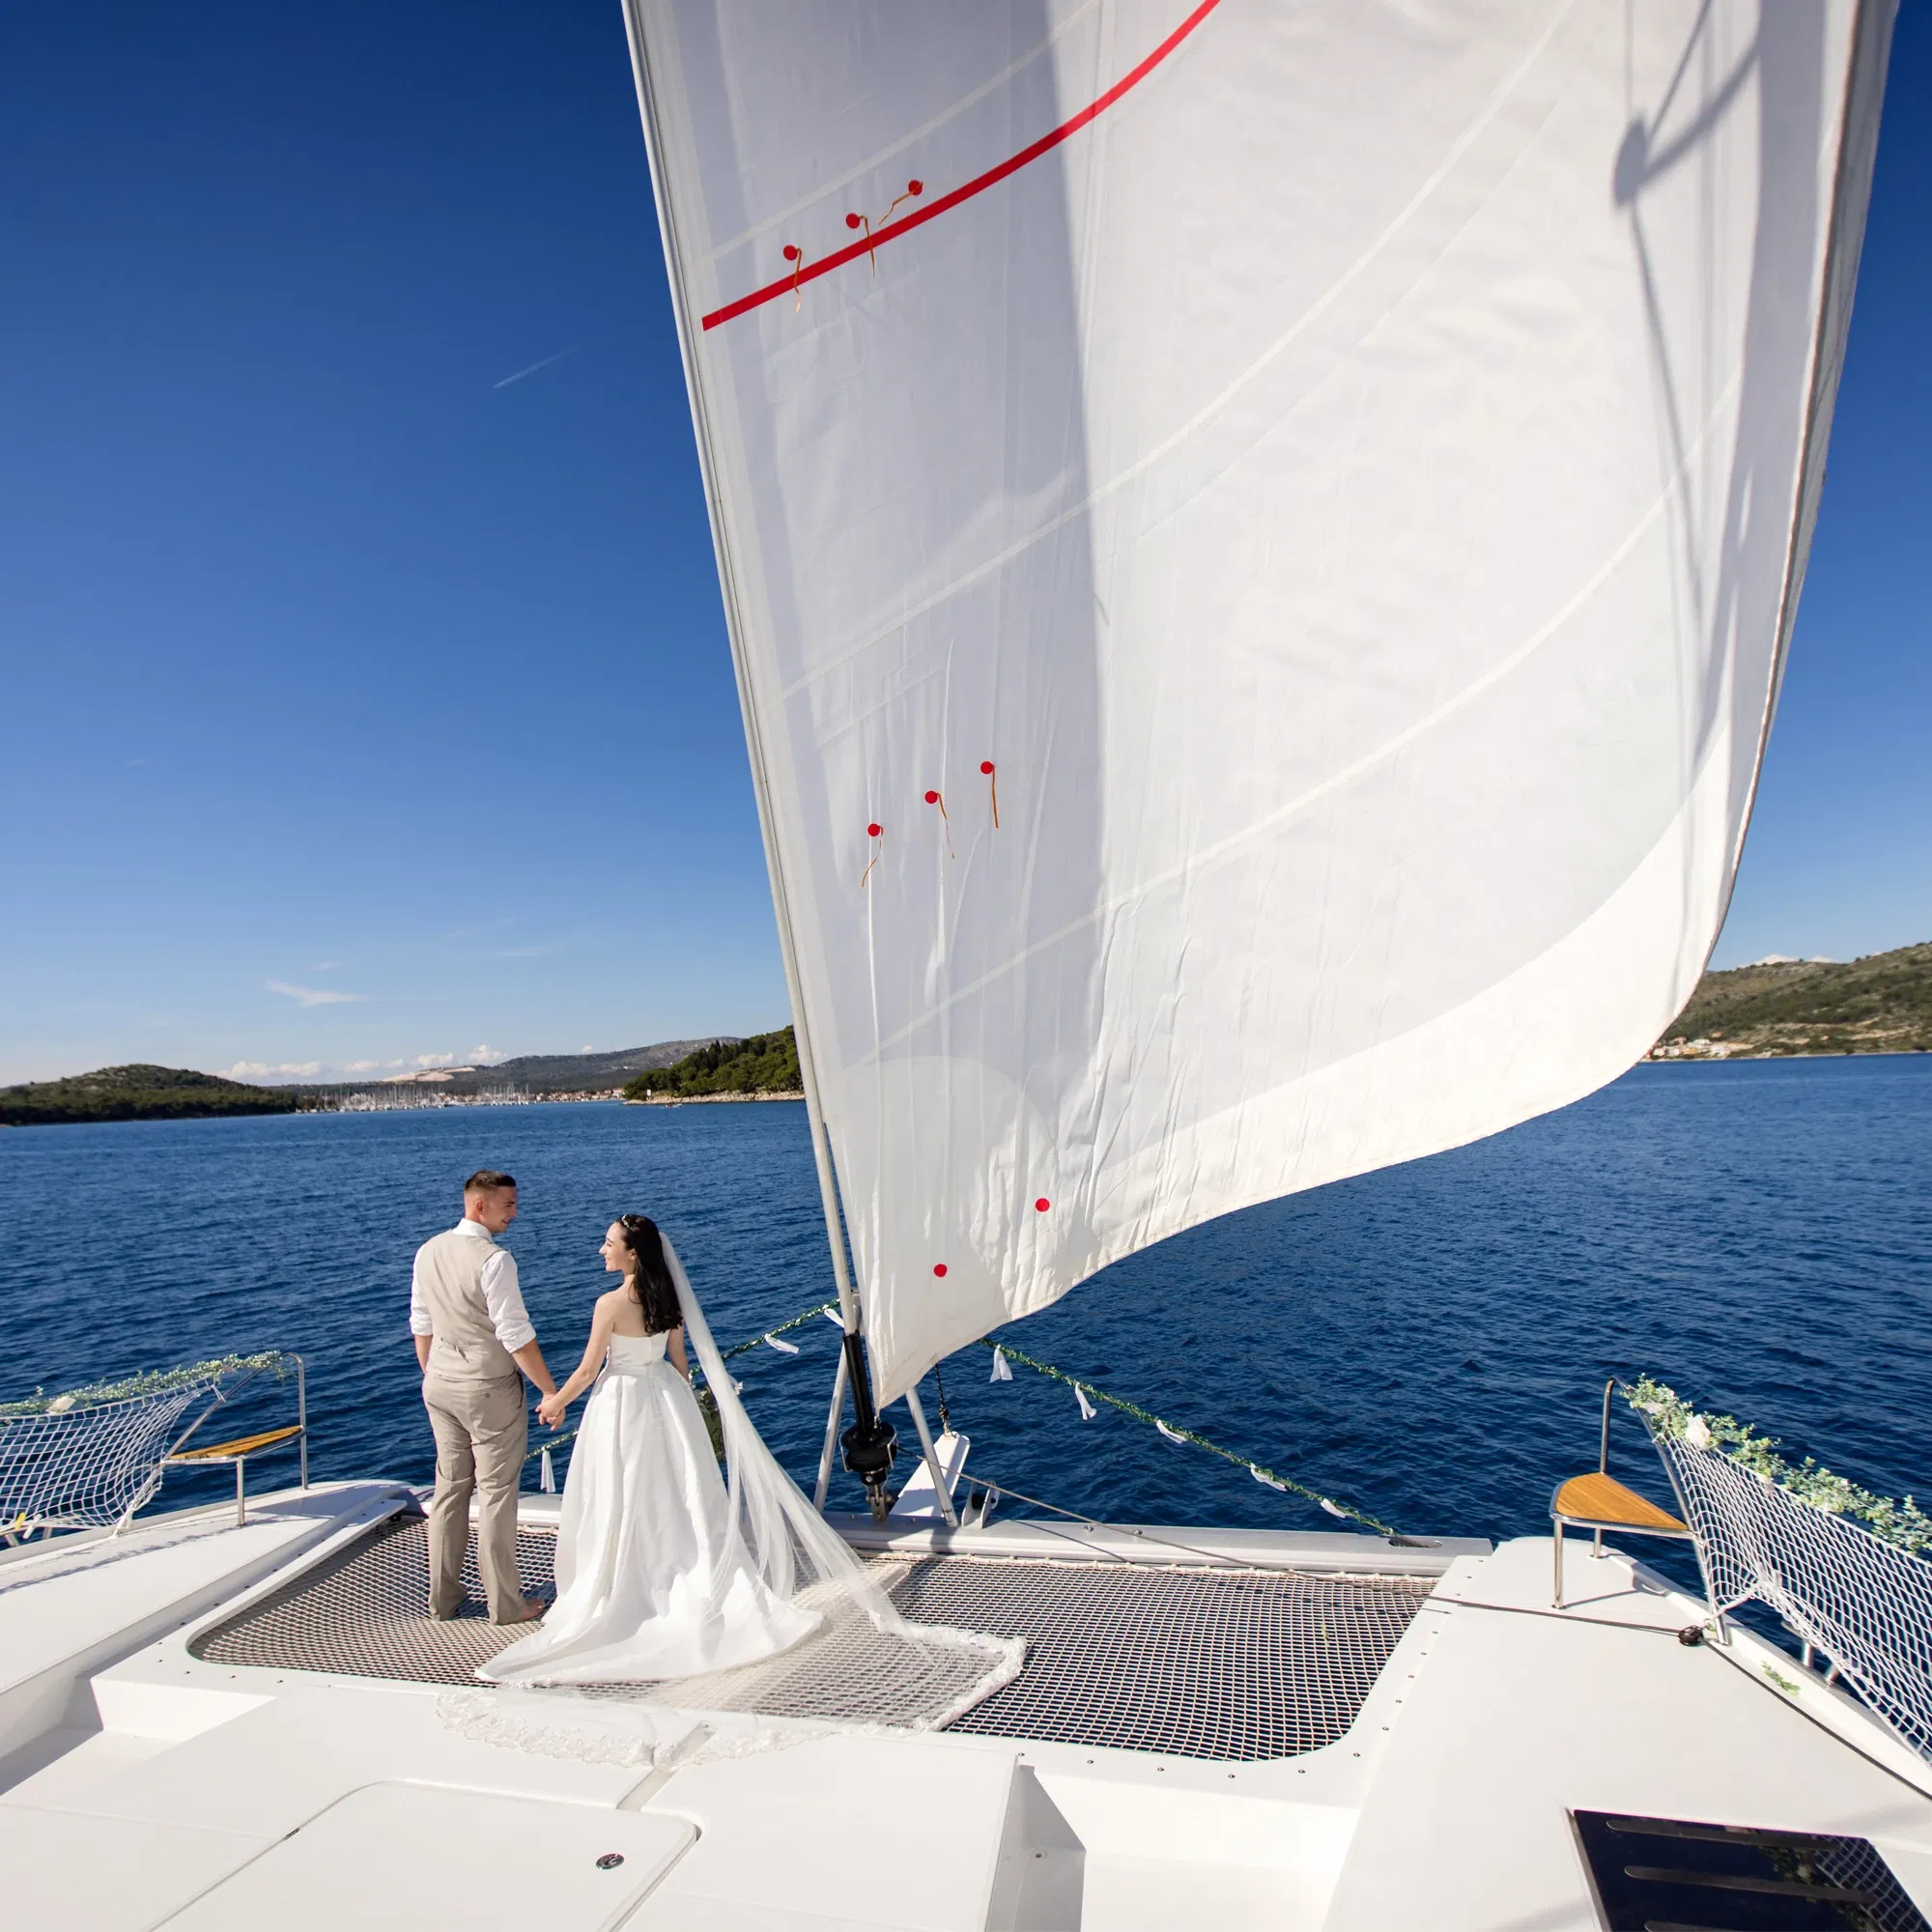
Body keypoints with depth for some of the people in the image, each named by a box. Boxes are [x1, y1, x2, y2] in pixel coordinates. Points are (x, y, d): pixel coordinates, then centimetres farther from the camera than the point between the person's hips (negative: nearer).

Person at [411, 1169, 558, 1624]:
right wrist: (551, 1391, -13)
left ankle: (442, 1598, 29)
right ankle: (505, 1603, 15)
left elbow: (421, 1325, 10)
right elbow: (515, 1335, -21)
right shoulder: (494, 1260, -22)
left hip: (439, 1384, 7)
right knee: (497, 1493, 5)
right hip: (489, 1388, -7)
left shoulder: (428, 1252, 1)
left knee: (449, 1488, 18)